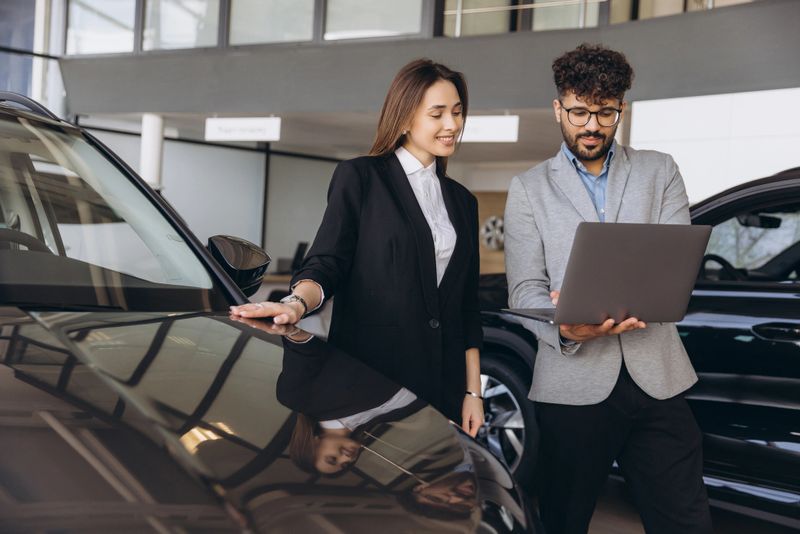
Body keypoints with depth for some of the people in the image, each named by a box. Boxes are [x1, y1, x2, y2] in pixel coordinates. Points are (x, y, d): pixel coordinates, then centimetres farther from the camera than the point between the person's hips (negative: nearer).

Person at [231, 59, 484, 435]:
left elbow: (468, 308, 16)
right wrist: (297, 303, -29)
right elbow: (325, 265, -7)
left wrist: (473, 392, 9)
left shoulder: (462, 201, 17)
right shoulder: (360, 178, 2)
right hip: (369, 376, -4)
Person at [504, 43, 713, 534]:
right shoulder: (530, 189, 8)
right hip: (573, 382, -1)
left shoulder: (660, 172, 12)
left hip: (657, 378, 1)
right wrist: (564, 328, -22)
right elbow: (525, 290, 0)